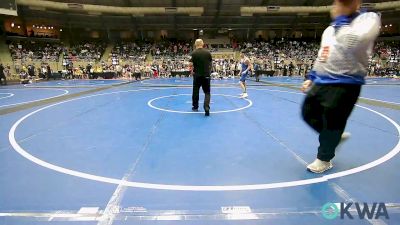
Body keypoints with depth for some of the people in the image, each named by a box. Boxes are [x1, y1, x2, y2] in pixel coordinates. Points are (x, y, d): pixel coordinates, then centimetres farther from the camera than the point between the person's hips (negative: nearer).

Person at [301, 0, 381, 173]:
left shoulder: (369, 18, -4)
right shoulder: (329, 29, 18)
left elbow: (352, 44, -25)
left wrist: (340, 19, -13)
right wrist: (311, 77, 19)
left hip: (344, 85, -7)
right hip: (320, 82, 8)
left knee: (332, 123, -1)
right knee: (308, 113, 11)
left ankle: (324, 159, 22)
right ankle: (336, 136, 35)